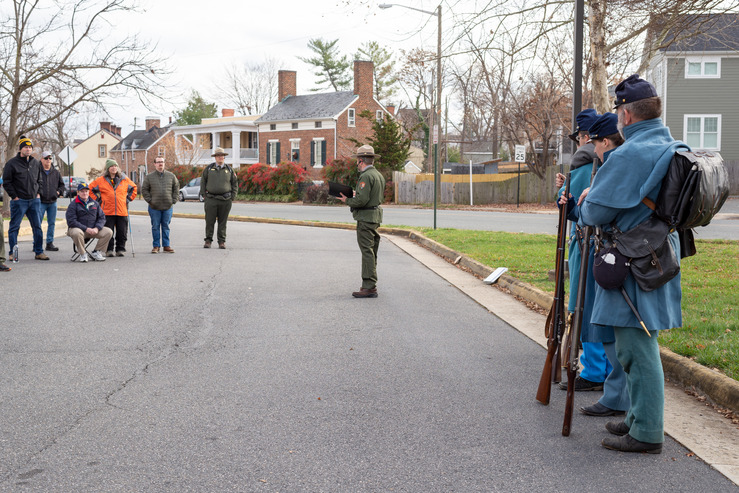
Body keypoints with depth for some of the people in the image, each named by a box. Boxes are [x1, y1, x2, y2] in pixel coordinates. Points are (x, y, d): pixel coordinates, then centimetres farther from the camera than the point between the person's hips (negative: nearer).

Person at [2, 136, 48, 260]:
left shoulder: (35, 163, 11)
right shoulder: (12, 163, -6)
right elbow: (6, 182, -5)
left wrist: (38, 193, 11)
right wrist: (14, 196, -9)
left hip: (34, 200, 5)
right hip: (19, 201, -5)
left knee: (37, 226, 5)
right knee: (14, 227, 0)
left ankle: (39, 252, 12)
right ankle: (13, 253, 7)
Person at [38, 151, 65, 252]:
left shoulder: (56, 172, 12)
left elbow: (61, 184, 22)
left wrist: (59, 192, 6)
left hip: (52, 202, 5)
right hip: (41, 202, -5)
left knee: (52, 223, 8)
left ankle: (50, 243, 15)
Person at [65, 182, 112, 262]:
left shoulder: (94, 203, 11)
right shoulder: (73, 205, -4)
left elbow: (102, 217, 9)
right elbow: (71, 222, -13)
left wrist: (96, 228, -11)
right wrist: (86, 229, -21)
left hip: (93, 229, 5)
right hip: (78, 228, -5)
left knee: (108, 232, -15)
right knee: (77, 233, -40)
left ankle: (96, 252, 1)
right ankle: (83, 254, -15)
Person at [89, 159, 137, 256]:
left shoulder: (124, 180, 9)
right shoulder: (100, 180, 4)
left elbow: (133, 188, 23)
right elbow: (90, 189, 11)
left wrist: (128, 198, 13)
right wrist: (98, 199, 4)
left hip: (122, 211, 2)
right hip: (107, 212, -2)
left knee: (122, 233, 2)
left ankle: (120, 250, 12)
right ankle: (109, 250, 5)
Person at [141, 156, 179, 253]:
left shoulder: (171, 176, 7)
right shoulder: (149, 177, 3)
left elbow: (176, 187, 14)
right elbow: (144, 189, 6)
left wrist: (173, 200, 5)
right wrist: (149, 200, -4)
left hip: (168, 206, 1)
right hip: (154, 207, -1)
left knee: (166, 226, 6)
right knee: (155, 227, 3)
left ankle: (166, 245, 13)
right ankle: (156, 246, 11)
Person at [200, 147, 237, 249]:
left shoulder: (229, 169, 9)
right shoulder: (209, 168, 7)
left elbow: (235, 184, 13)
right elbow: (203, 182, 12)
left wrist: (232, 197, 5)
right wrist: (204, 195, 3)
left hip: (225, 200, 1)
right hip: (211, 199, -1)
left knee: (223, 222, 4)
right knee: (209, 221, -1)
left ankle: (222, 241, 10)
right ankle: (208, 240, 8)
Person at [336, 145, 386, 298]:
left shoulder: (366, 176, -16)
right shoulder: (379, 175, 16)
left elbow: (362, 200, -23)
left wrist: (347, 200, -6)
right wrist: (355, 196, 17)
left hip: (366, 218, -10)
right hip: (375, 216, 10)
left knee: (367, 252, -9)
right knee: (371, 252, 14)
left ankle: (369, 287, -9)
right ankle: (370, 285, 19)